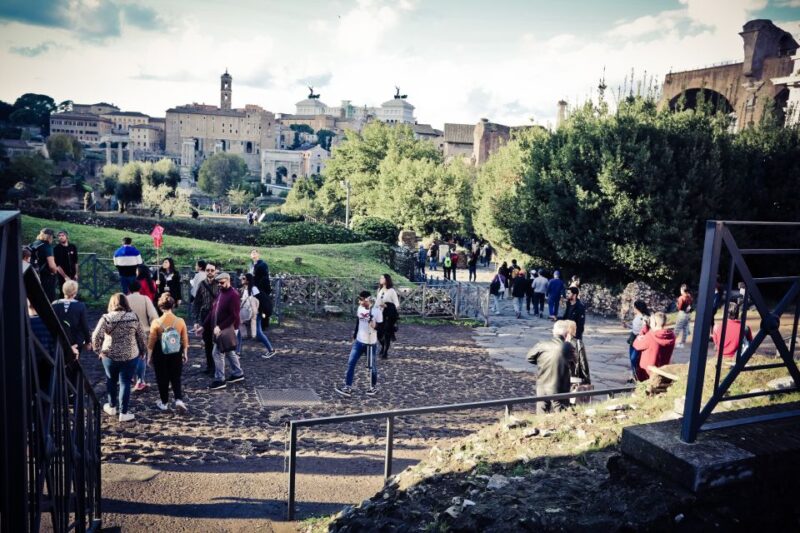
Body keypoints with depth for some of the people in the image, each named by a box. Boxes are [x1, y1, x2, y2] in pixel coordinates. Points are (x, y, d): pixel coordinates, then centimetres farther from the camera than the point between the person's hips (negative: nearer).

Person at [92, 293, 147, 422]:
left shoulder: (106, 318, -8)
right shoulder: (133, 317, -4)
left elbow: (95, 336, -14)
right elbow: (141, 336, 1)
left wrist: (98, 351, -1)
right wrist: (143, 350, 14)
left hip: (110, 356, 0)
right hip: (130, 356, 0)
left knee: (111, 381, 20)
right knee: (125, 383, 6)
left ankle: (112, 407, 36)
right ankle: (123, 413, 8)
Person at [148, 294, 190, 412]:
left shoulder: (156, 322, -16)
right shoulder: (180, 321, -11)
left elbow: (151, 342, -9)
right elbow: (185, 341, -2)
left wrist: (149, 357, 5)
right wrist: (185, 354, 12)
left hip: (160, 355, -1)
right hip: (176, 355, 1)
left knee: (162, 379, 15)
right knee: (176, 378, 15)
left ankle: (164, 403, 27)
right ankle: (179, 400, 0)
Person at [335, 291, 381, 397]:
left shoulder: (376, 310, -16)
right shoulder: (360, 308, 2)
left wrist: (372, 323, -32)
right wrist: (354, 337, 18)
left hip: (370, 343, -5)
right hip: (358, 341, 5)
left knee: (372, 366, 9)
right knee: (351, 363, -2)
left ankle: (374, 387, 29)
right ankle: (348, 388, 1)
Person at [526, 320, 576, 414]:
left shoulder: (542, 345, -11)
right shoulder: (568, 348, -14)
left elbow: (530, 357, 5)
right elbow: (572, 363, 5)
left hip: (542, 389, 2)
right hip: (560, 391, -2)